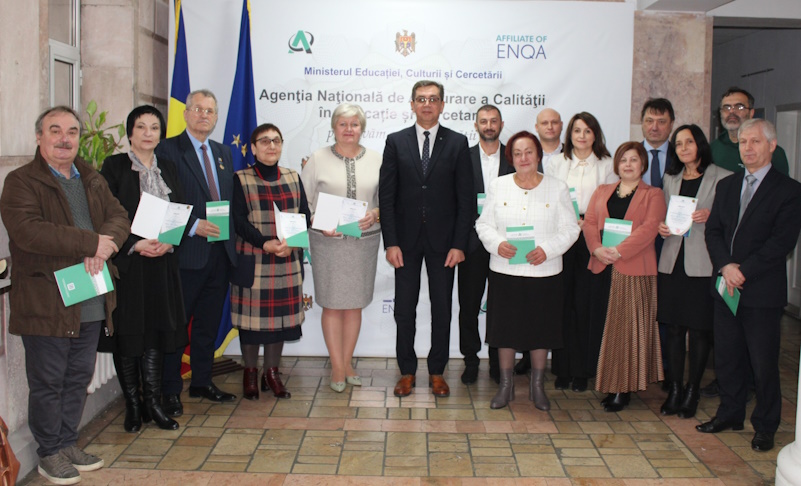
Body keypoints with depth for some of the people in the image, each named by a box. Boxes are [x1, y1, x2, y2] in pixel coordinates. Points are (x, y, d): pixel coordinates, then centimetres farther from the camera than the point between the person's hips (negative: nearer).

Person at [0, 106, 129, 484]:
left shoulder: (92, 180, 15)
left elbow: (119, 217, 6)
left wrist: (103, 246, -17)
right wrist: (92, 242, -22)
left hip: (91, 304, 6)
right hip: (46, 303, -6)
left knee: (79, 378, 15)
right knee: (48, 382, 5)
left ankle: (67, 443, 30)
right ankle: (50, 453, 20)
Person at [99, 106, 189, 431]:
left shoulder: (168, 168, 12)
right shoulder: (115, 166, -1)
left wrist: (168, 242, -8)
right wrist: (136, 244, -17)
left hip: (162, 262, 4)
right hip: (126, 262, -4)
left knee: (156, 331, 6)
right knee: (128, 332, 1)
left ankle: (153, 403, 15)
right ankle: (132, 406, 13)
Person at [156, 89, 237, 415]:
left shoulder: (223, 153, 16)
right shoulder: (168, 150, -5)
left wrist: (230, 236, 6)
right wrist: (194, 226, -19)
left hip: (221, 251, 6)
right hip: (187, 252, -6)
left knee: (209, 323, 15)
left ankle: (202, 382, 28)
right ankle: (170, 390, 13)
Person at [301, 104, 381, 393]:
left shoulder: (376, 160, 6)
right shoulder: (318, 160, 1)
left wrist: (375, 214, -12)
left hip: (364, 240, 2)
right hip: (327, 241, -2)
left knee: (355, 304, 8)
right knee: (332, 304, 1)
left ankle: (347, 363, 21)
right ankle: (337, 368, 12)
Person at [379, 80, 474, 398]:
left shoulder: (457, 143, 2)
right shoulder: (396, 142, 3)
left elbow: (466, 198, -1)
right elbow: (386, 196, 0)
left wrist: (459, 244, -8)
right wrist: (391, 243, -8)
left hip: (443, 241, 0)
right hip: (407, 240, 0)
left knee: (442, 309, 8)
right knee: (404, 309, 6)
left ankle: (437, 372, 21)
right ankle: (407, 371, 21)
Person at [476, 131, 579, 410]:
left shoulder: (557, 189, 2)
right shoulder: (498, 186, 5)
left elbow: (570, 228, 0)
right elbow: (484, 224, 5)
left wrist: (547, 249, -16)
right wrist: (497, 243, -15)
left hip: (544, 272, 0)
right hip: (505, 271, 1)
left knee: (541, 329, 8)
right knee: (505, 328, 6)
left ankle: (537, 386, 25)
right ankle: (505, 385, 22)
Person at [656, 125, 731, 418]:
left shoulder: (722, 178, -1)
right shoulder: (670, 178, 15)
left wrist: (710, 217, -18)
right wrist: (661, 226, 1)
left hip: (703, 263, -4)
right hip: (672, 261, 4)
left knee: (699, 329, 2)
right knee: (673, 328, 6)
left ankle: (692, 391, 13)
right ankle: (674, 388, 15)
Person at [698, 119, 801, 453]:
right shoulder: (726, 186, 13)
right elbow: (713, 231, 7)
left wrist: (744, 271, -17)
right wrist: (725, 266, -10)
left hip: (763, 290, -5)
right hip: (726, 287, 5)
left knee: (763, 363, 3)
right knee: (726, 357, 13)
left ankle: (765, 426, 17)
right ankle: (730, 414, 29)